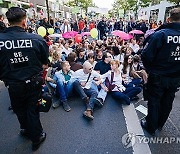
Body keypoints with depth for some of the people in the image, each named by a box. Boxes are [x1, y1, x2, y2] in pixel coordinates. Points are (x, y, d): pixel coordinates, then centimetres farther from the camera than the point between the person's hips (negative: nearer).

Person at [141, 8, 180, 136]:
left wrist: (150, 70, -3)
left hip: (158, 77, -4)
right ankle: (160, 124, 41)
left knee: (154, 102, 12)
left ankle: (151, 127, 29)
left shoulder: (160, 34, -19)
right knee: (167, 102, 20)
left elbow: (147, 55, -20)